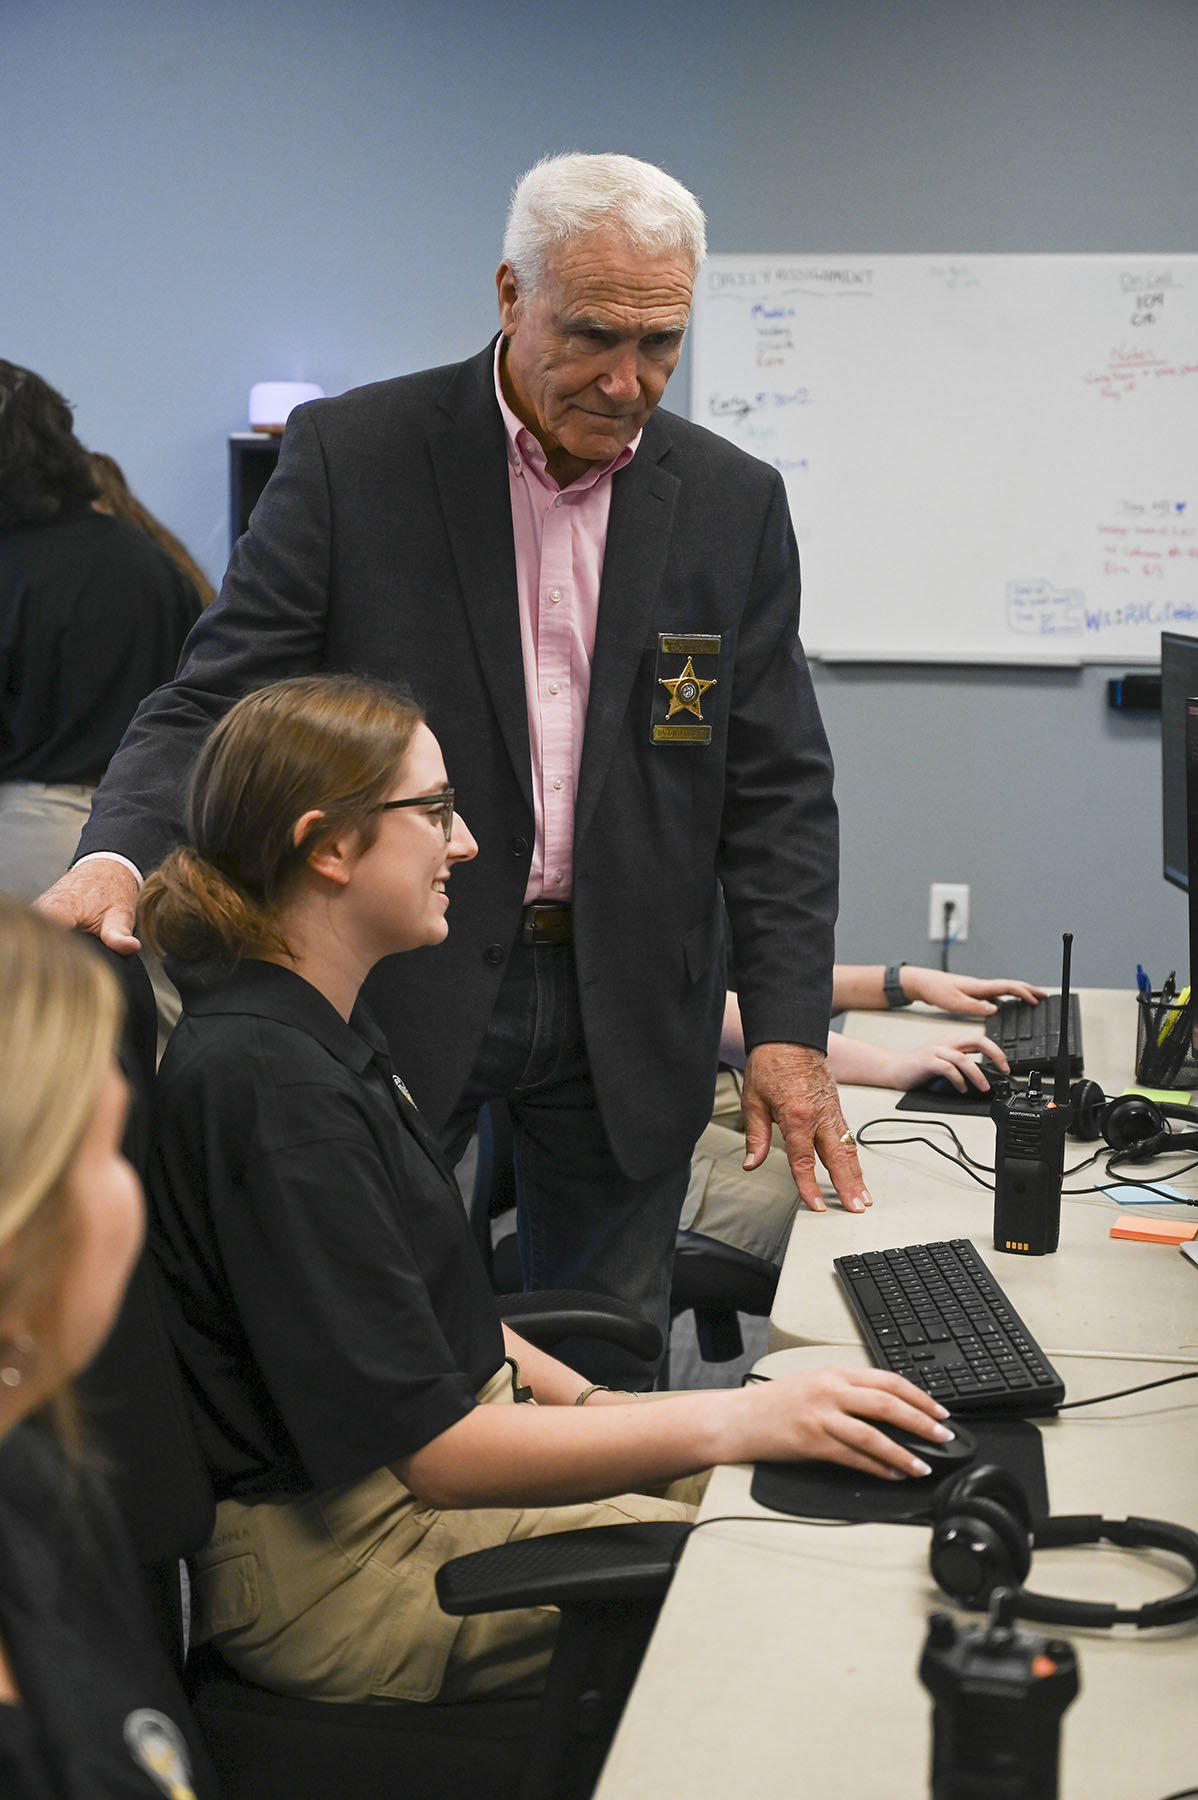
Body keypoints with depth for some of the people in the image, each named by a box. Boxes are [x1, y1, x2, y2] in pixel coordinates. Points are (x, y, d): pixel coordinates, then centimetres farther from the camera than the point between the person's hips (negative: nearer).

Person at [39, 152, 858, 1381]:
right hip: (396, 988, -2)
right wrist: (116, 857, -27)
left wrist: (789, 1028, -3)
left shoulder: (733, 503, 2)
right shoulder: (351, 455, -5)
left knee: (612, 1360, 12)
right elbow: (216, 701, -8)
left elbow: (776, 784, 4)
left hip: (626, 1010, 2)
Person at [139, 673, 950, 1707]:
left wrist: (584, 1401, 5)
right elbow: (436, 1451, -25)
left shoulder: (324, 1021, 7)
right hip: (333, 1562, -10)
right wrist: (739, 1421, -26)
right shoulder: (265, 1080, -25)